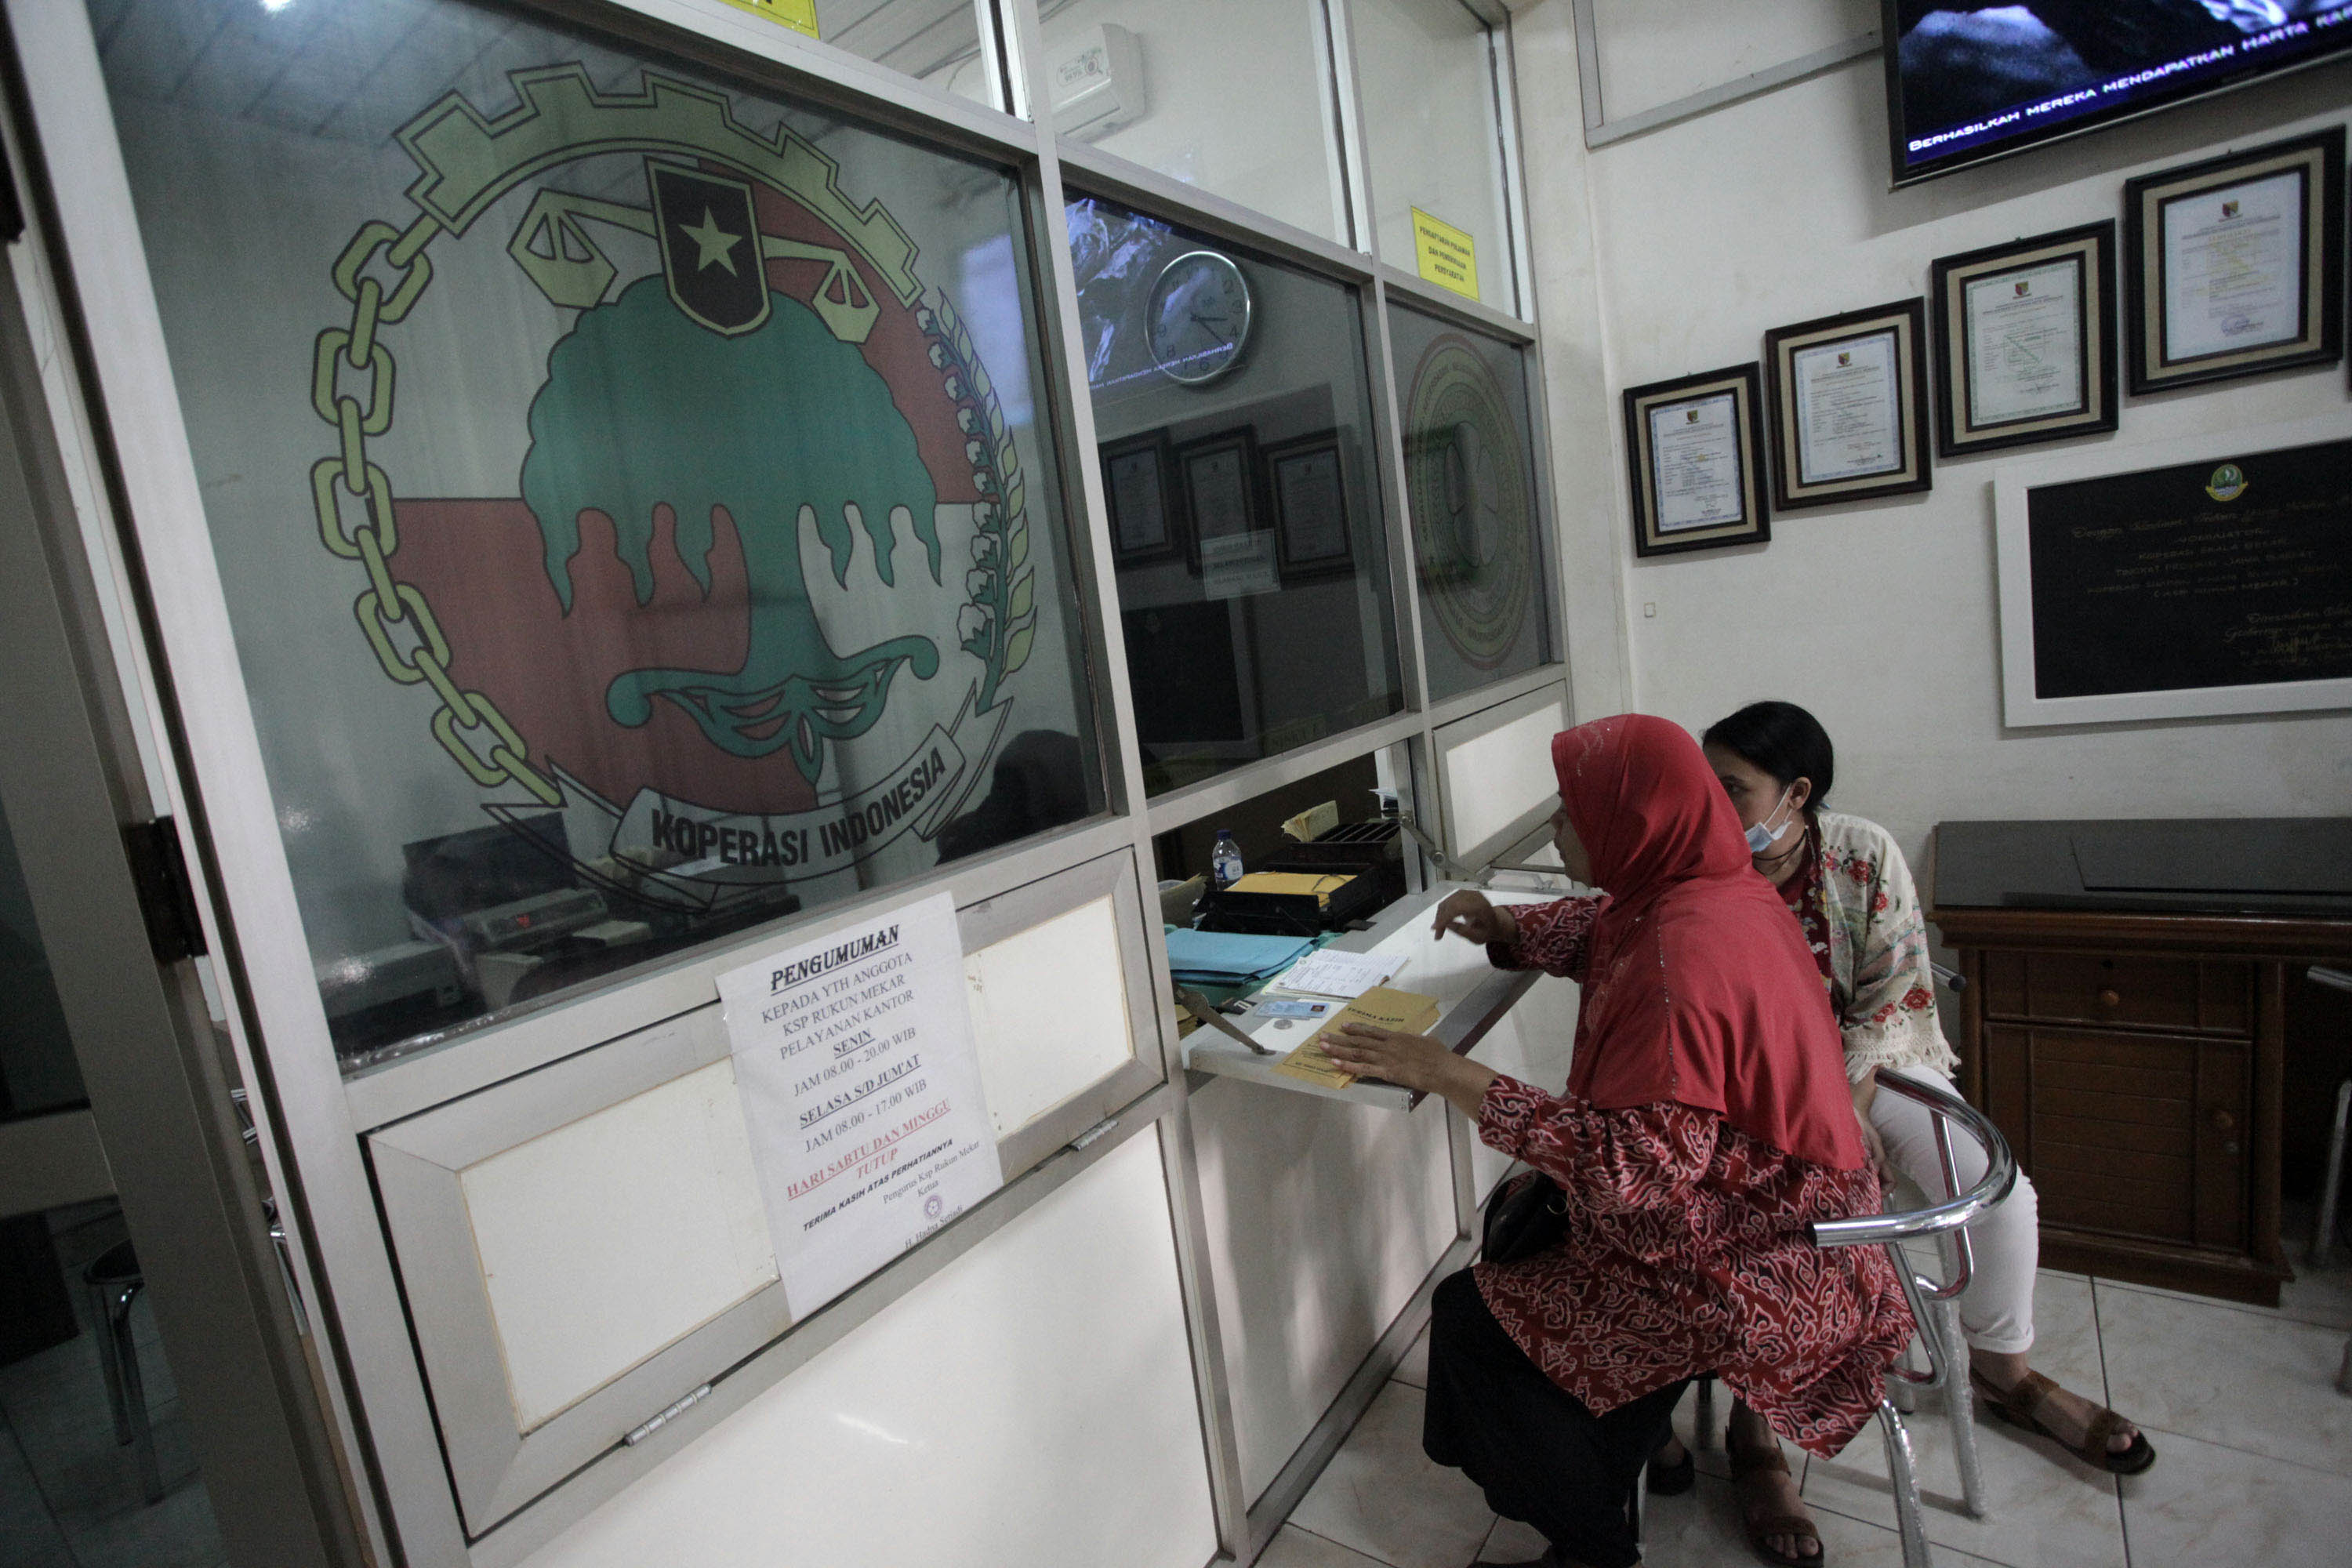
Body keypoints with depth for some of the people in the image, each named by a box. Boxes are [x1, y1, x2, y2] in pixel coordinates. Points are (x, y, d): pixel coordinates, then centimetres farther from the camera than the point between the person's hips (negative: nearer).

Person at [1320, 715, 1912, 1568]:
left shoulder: (1682, 957, -32)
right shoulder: (1716, 887, -2)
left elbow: (1638, 1165, -34)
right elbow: (1606, 935, 18)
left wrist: (1456, 1077, -32)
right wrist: (1507, 929, 0)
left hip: (1757, 1283, -10)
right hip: (1787, 1216, 10)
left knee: (1473, 1315, -5)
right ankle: (1642, 1431, 37)